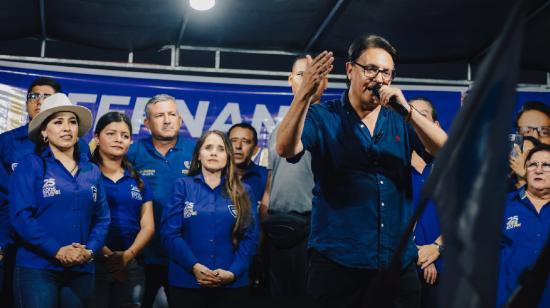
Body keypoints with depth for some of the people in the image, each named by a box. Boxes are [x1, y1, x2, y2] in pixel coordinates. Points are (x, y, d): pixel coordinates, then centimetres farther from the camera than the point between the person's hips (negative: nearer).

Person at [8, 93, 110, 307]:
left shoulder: (92, 172, 11)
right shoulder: (31, 165, -2)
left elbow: (102, 218, 10)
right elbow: (21, 216, -11)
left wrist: (90, 250, -8)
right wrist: (57, 250, -17)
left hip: (81, 270, 4)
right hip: (37, 268, -4)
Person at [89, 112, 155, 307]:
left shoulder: (138, 181, 13)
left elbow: (148, 227, 7)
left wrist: (128, 254, -11)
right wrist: (106, 253, -20)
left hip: (131, 265, 4)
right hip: (92, 262, -4)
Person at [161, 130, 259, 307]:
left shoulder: (243, 192, 9)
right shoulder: (182, 186, 5)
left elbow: (250, 237, 2)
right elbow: (170, 232, -3)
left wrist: (233, 272, -13)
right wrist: (194, 266, -16)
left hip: (232, 284, 1)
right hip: (186, 282, -1)